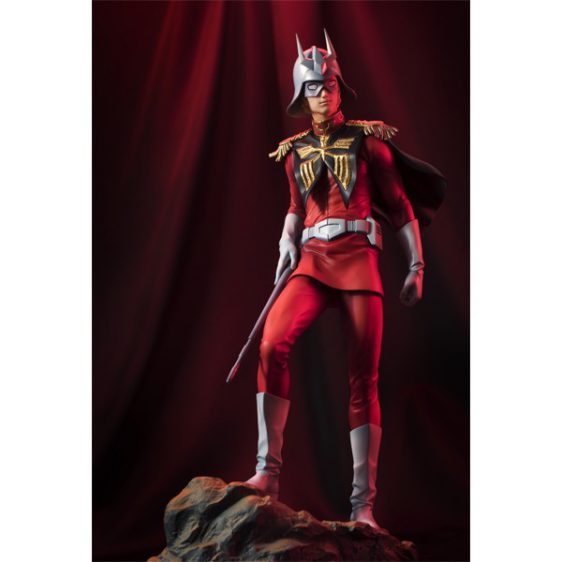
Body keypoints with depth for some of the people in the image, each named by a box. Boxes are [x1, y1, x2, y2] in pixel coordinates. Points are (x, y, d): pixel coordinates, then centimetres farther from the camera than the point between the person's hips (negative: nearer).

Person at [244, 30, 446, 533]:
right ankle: (268, 471, -21)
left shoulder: (367, 140, 7)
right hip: (312, 261, 3)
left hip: (359, 259, -2)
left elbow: (400, 205, 8)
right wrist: (287, 241, 10)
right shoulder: (295, 151, 16)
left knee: (364, 379, -6)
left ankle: (362, 505, -2)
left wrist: (417, 268, 3)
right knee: (272, 345, -25)